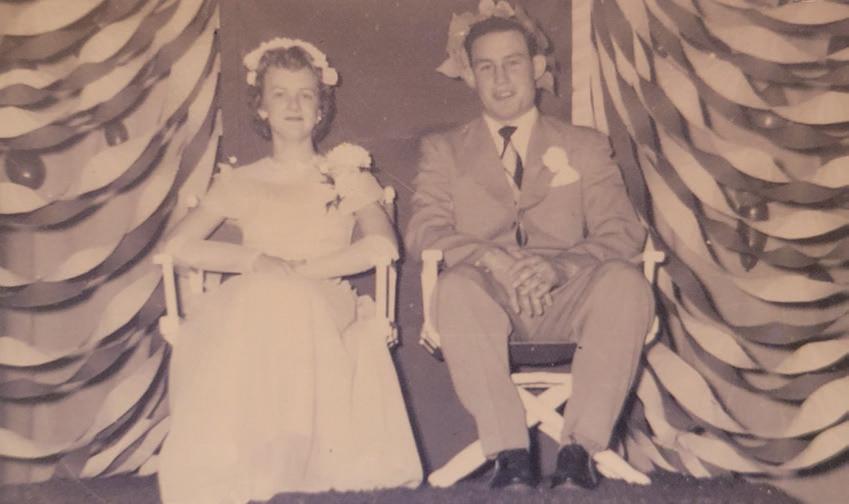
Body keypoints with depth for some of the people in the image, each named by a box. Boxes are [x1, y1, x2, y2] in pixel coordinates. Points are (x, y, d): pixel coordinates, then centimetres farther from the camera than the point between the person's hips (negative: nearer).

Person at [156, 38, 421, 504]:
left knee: (293, 301, -37)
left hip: (322, 305, -1)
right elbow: (179, 247, 10)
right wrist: (255, 261, -7)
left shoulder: (348, 175, 19)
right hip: (248, 307, 1)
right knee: (259, 299, -36)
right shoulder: (239, 183, 22)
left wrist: (301, 270, -12)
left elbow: (383, 244, -1)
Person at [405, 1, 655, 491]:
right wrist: (492, 259, -19)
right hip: (491, 302, 0)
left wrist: (557, 267, -18)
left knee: (626, 281, -30)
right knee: (457, 285, -34)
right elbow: (424, 231, 2)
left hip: (564, 301, 1)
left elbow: (623, 230, 3)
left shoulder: (586, 147, 17)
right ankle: (509, 453, -33)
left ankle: (583, 448, -28)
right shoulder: (444, 150, 18)